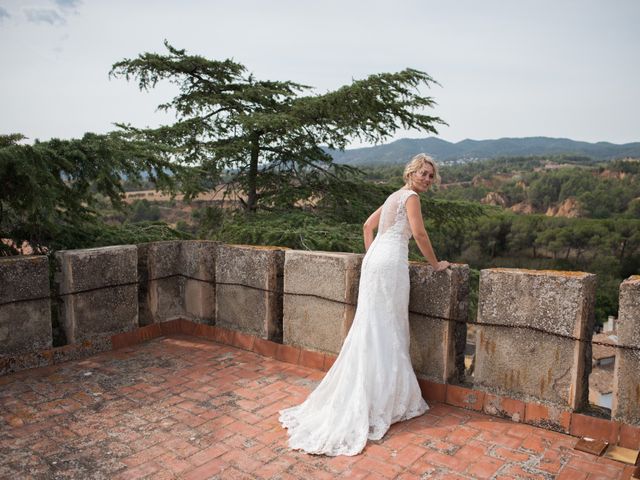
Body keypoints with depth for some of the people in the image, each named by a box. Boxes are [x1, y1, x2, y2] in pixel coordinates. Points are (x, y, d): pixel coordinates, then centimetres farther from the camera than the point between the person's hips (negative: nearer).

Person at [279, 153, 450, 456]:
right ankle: (381, 402, 5)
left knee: (371, 329, 11)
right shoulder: (410, 196, -4)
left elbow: (368, 225, 26)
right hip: (391, 263, -8)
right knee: (388, 331, -2)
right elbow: (419, 233, -13)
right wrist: (435, 264, -1)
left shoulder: (394, 197, 22)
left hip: (375, 261, 8)